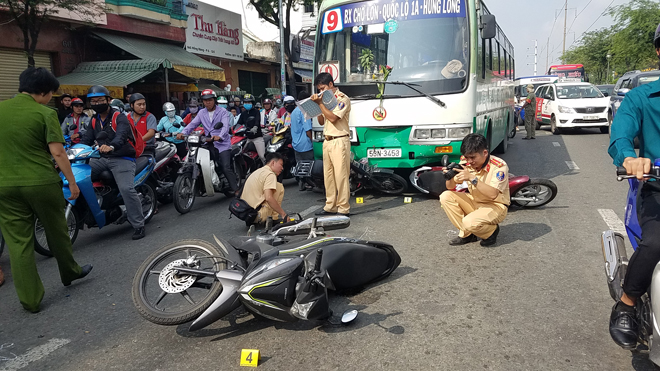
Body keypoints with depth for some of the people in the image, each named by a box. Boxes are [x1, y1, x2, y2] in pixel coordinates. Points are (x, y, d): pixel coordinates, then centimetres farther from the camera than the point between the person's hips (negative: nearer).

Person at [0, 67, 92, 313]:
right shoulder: (45, 114, -8)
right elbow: (57, 152, -13)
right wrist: (72, 181, -6)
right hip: (42, 183, -3)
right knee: (56, 232, 17)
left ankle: (30, 299, 13)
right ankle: (69, 272, 37)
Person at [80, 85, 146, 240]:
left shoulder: (119, 117, -5)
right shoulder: (94, 121, 18)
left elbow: (121, 135, -25)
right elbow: (86, 140, 8)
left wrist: (111, 146, -47)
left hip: (122, 159, -7)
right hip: (102, 159, 7)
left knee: (126, 189, -26)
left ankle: (139, 225, -17)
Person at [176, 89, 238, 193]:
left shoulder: (222, 111, -1)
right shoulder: (202, 113, 15)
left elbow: (226, 126, -17)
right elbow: (193, 124, 5)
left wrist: (220, 136, -37)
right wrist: (183, 133, -14)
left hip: (222, 144, -5)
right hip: (209, 144, 5)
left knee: (226, 168, -15)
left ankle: (236, 189, -11)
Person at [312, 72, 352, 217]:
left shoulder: (342, 99, -6)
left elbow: (333, 118, -17)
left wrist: (320, 103, -11)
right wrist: (317, 104, 5)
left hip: (339, 141, -8)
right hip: (327, 141, 8)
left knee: (341, 176, -8)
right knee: (328, 175, 8)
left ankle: (343, 209, -5)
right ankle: (330, 206, 15)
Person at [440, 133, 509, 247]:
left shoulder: (499, 166, -22)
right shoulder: (466, 162, -7)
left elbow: (493, 194, -35)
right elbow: (450, 187, -3)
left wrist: (472, 178, -40)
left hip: (495, 206, -7)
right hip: (475, 202, 7)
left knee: (470, 222, -33)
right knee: (446, 197, -12)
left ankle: (492, 231, 4)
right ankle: (466, 234, -1)